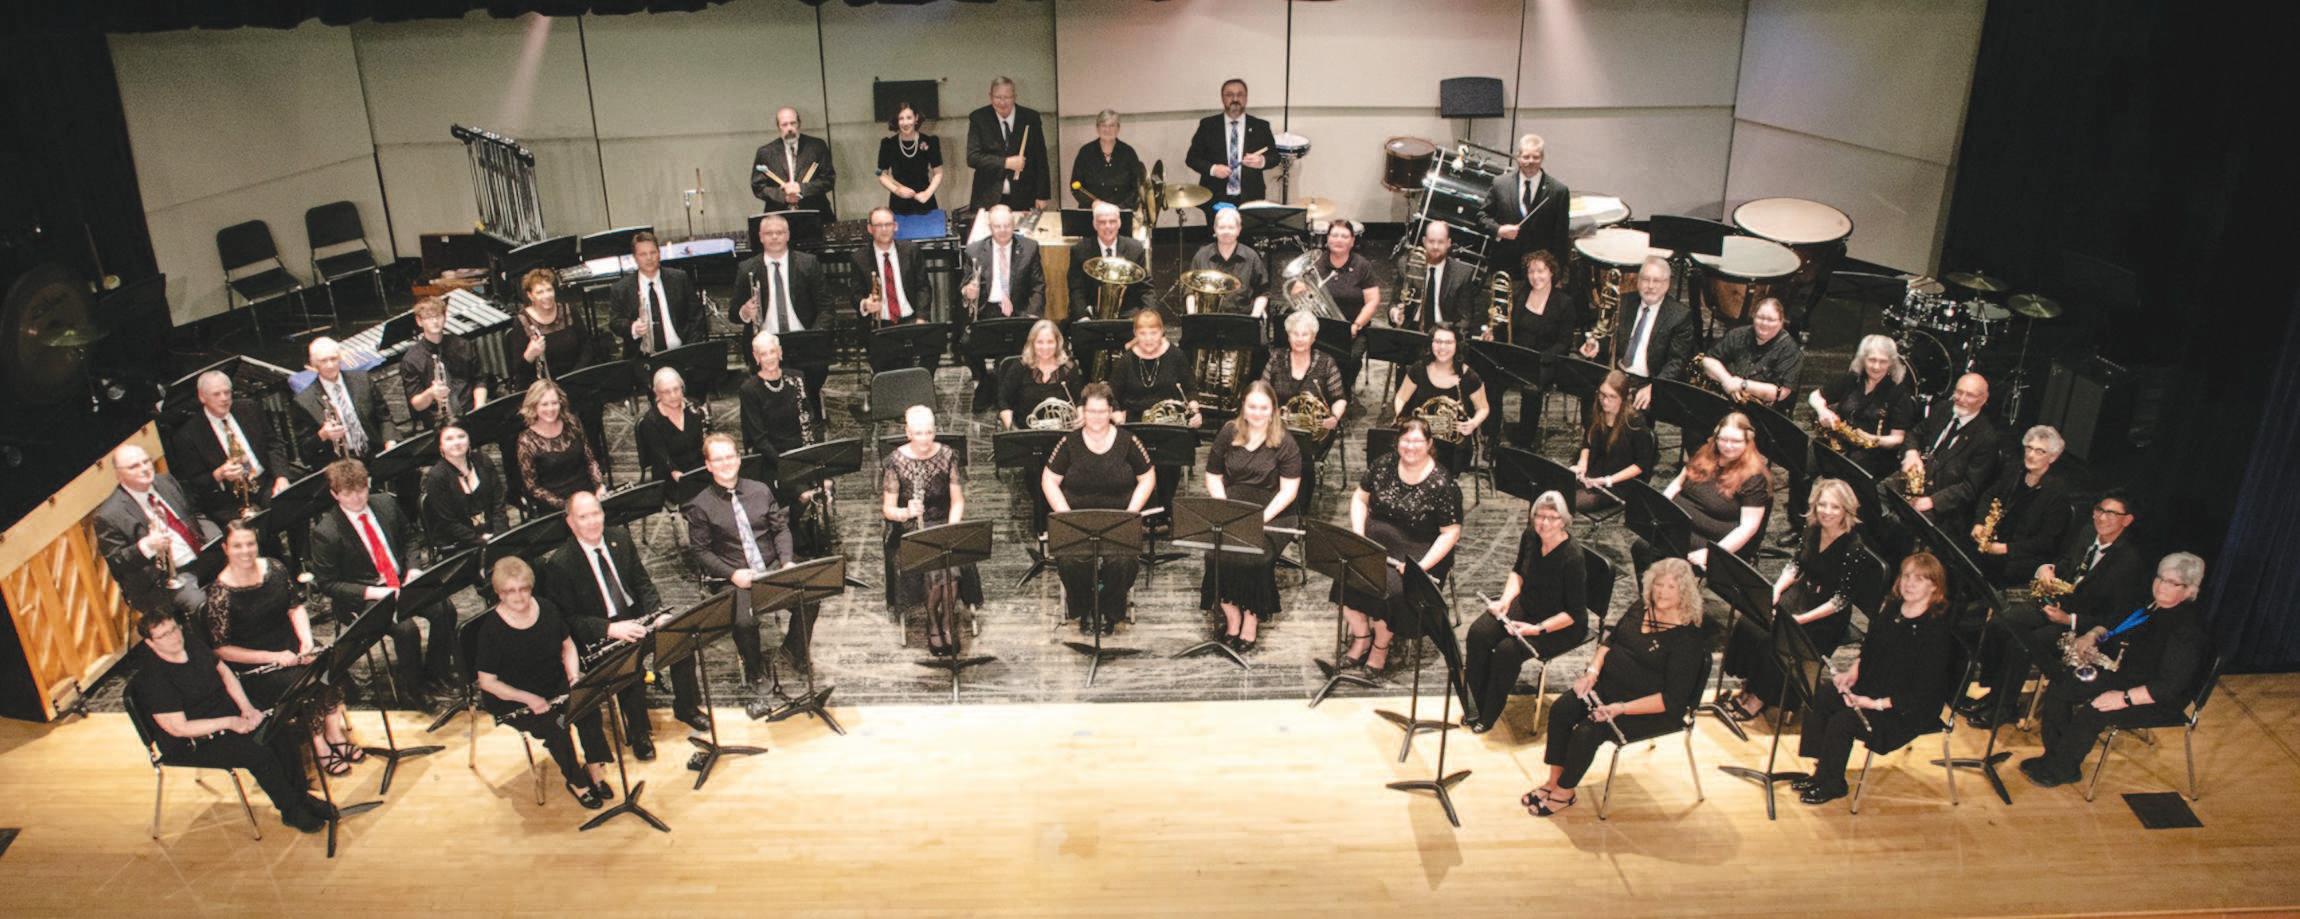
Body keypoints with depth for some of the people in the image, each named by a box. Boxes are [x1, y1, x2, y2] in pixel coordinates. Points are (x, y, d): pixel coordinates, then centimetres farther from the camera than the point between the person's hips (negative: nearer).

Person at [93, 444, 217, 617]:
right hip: (168, 579, -6)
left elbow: (195, 514, 19)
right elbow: (115, 563, -7)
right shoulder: (109, 515, -10)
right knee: (205, 606, -28)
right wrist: (145, 546, -26)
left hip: (206, 559, 6)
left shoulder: (165, 481, 9)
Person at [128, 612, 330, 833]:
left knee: (284, 731, -12)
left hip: (231, 714, 7)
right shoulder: (152, 680, -22)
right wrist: (230, 723, -23)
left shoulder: (193, 645, 1)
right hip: (194, 744, -7)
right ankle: (292, 811, -8)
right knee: (259, 752, -26)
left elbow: (224, 672, 12)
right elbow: (179, 728, -22)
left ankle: (300, 795, 3)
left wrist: (246, 707, -2)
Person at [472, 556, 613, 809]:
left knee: (589, 707, -24)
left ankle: (595, 769, -7)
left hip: (556, 686, 4)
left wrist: (574, 678, -7)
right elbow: (487, 682, -12)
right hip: (513, 699, -4)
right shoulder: (491, 629, -16)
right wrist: (528, 698, -23)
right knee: (554, 728, -28)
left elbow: (568, 646, 11)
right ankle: (576, 782, -5)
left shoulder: (546, 609, -2)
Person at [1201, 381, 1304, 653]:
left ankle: (1251, 620, -9)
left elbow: (1289, 490, -6)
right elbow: (1212, 477, 11)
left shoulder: (1285, 443, 0)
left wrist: (1263, 517, -19)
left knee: (1255, 556, -30)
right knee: (1217, 554, -27)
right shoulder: (1228, 434, 9)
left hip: (1271, 513, -2)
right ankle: (1231, 615, -8)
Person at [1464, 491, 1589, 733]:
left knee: (1508, 650, -27)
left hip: (1563, 625, -7)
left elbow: (1574, 613, -21)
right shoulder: (1531, 537, -8)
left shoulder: (1572, 557, -27)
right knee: (1478, 633, -15)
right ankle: (1478, 703, -2)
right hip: (1526, 605, 7)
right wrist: (1505, 599, -4)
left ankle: (1489, 715, -6)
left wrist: (1537, 629, -27)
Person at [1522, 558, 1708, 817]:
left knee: (1588, 731, -25)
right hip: (1608, 684, 7)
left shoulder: (1687, 638, -20)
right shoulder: (1641, 608, 2)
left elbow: (1672, 699, -22)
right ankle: (1554, 781, -2)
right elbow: (1610, 640, 15)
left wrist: (1621, 708, -28)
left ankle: (1565, 792, -2)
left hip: (1650, 709, -7)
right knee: (1561, 709, -14)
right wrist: (1593, 670, -3)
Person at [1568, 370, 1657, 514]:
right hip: (1593, 474, 5)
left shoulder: (1635, 423, -14)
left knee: (1571, 501, -28)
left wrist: (1608, 480, -19)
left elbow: (1642, 464, -12)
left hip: (1623, 481, -5)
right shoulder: (1596, 416, 3)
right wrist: (1582, 463, -1)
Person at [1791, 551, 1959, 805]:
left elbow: (1925, 692, -24)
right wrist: (1853, 671, 0)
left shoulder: (1937, 630, -23)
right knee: (1819, 699, -5)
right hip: (1870, 686, 9)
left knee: (1842, 721, -23)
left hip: (1907, 709, -8)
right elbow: (1868, 648, 18)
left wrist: (1878, 704, -26)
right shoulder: (1891, 610, 2)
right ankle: (1821, 772, 7)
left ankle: (1831, 785, 1)